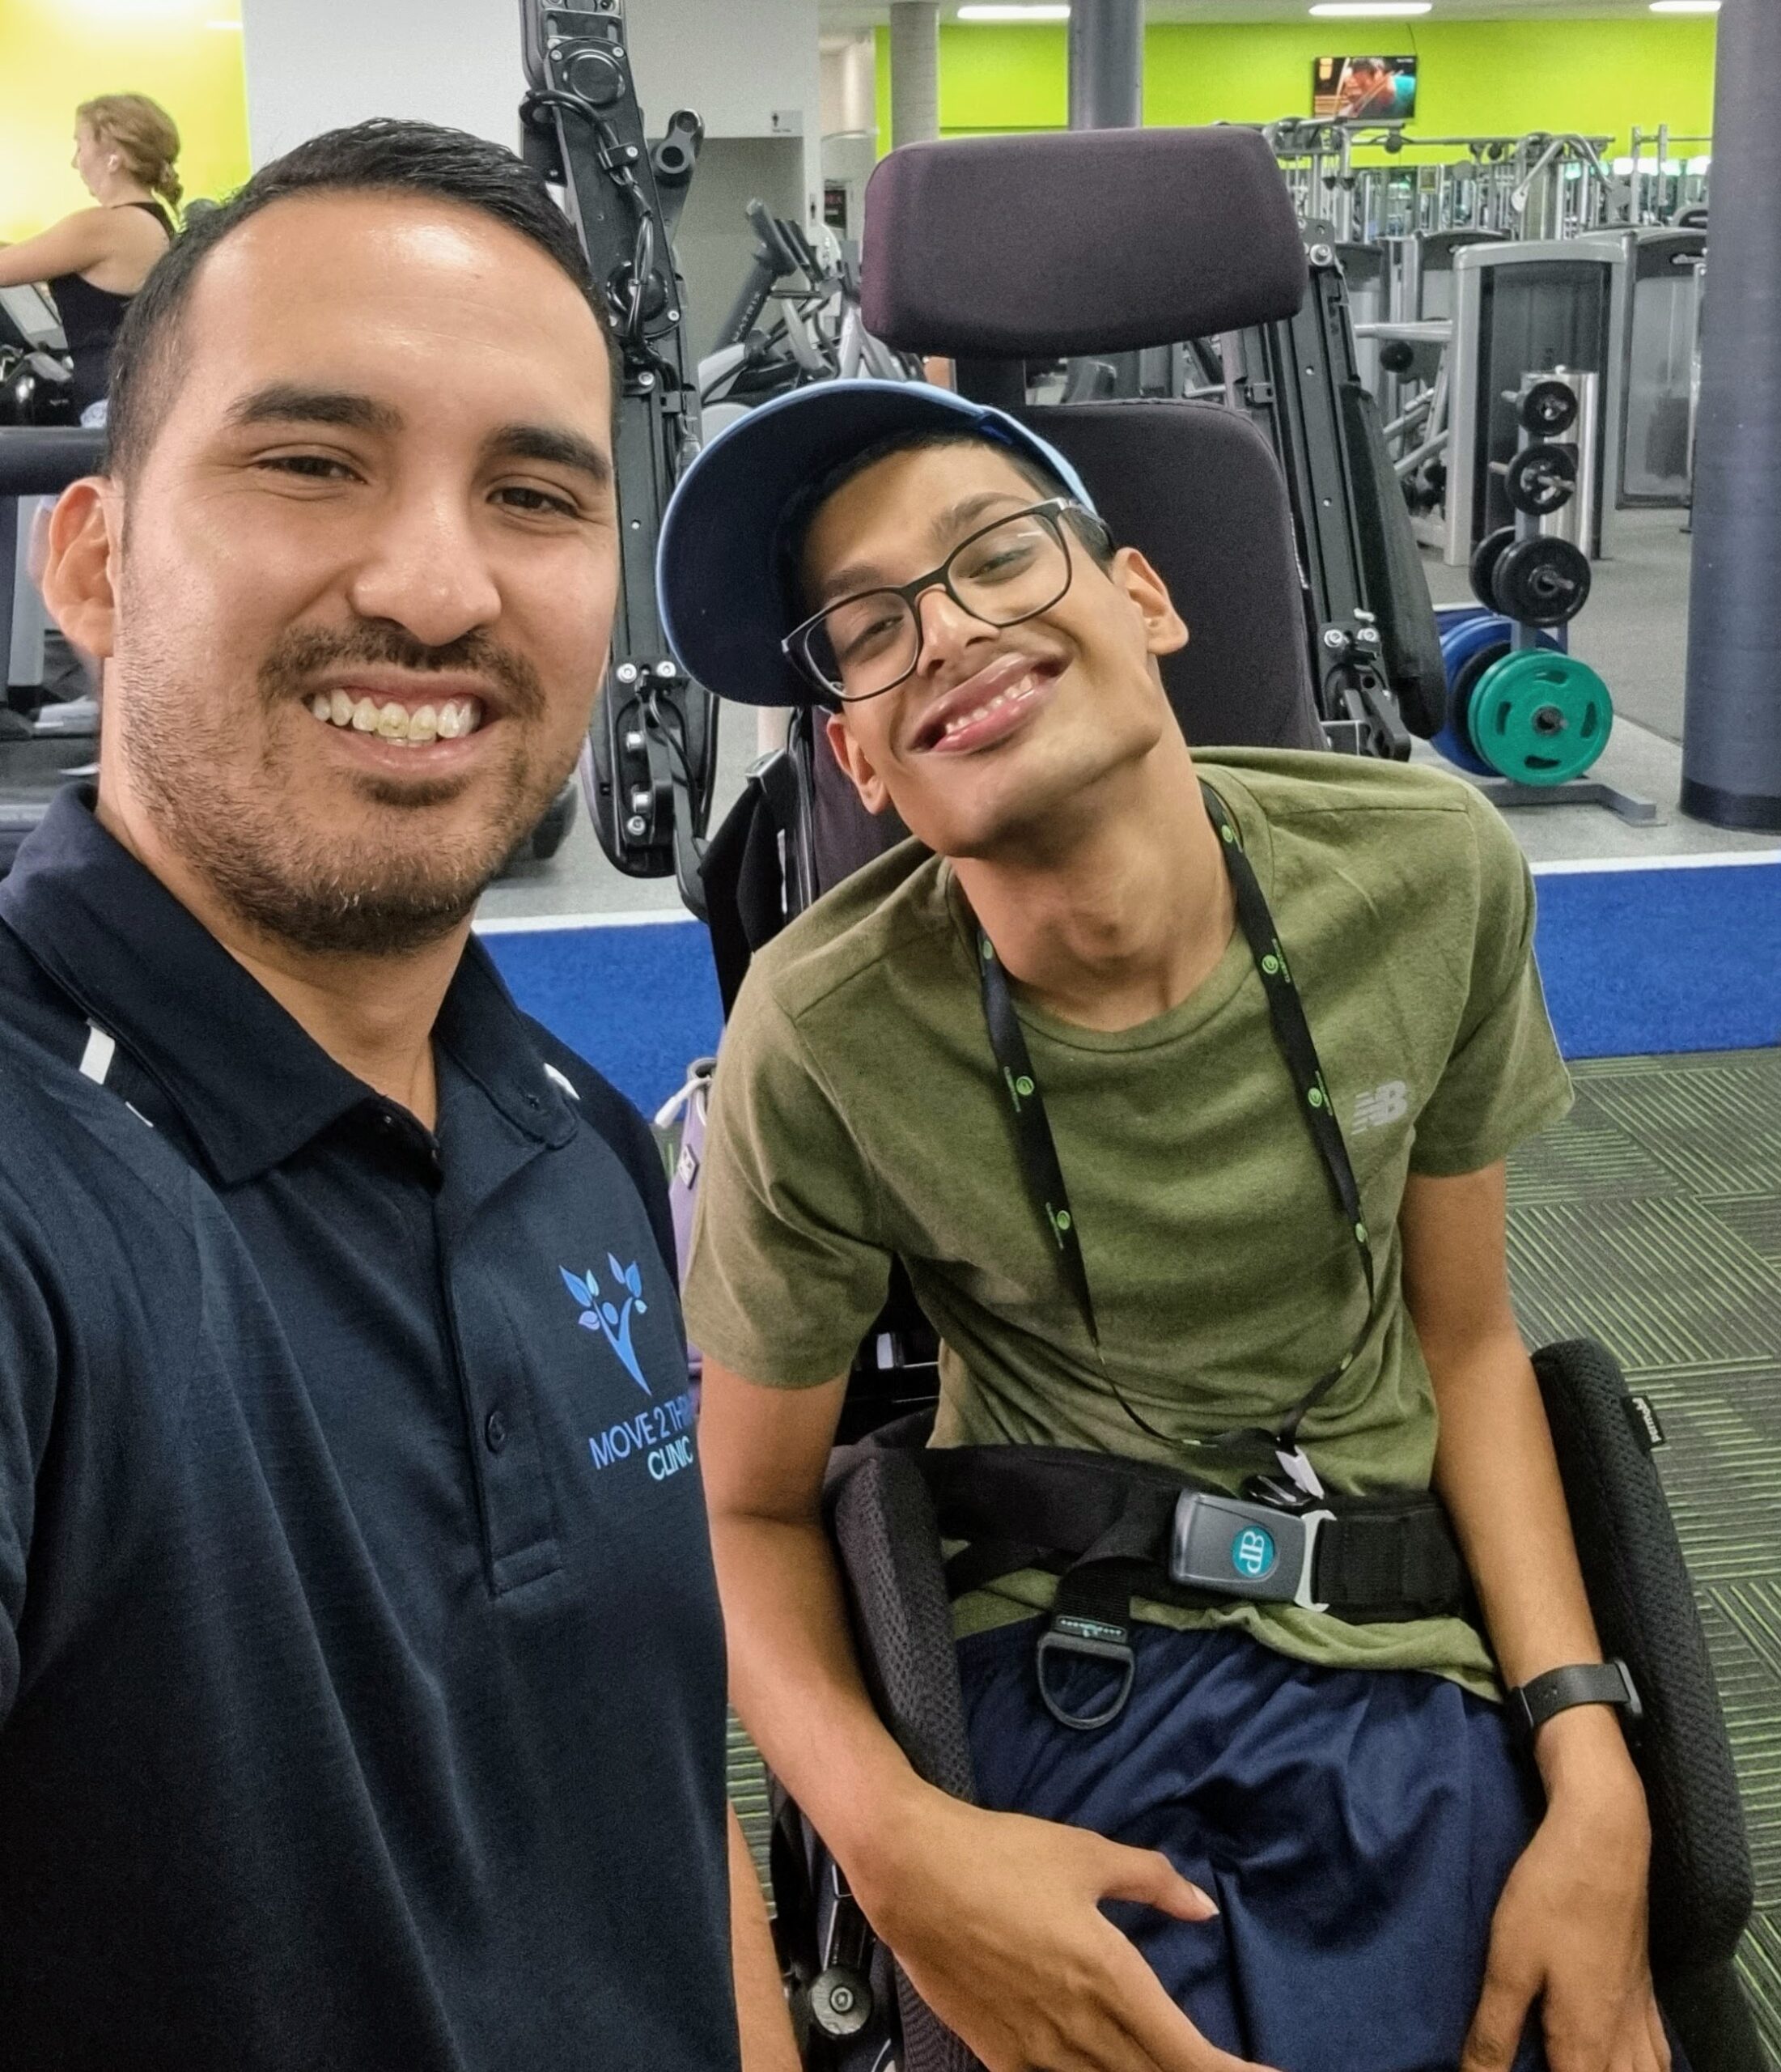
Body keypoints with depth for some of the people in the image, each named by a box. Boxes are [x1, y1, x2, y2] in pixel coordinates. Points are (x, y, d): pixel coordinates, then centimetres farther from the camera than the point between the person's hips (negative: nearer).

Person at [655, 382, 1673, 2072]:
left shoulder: (1434, 872, -11)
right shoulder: (827, 1043, -20)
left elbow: (1463, 1340, 1)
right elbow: (748, 1508, -6)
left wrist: (1594, 1777, -9)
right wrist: (896, 1844, -24)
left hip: (1424, 1670, 3)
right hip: (1059, 1669, -2)